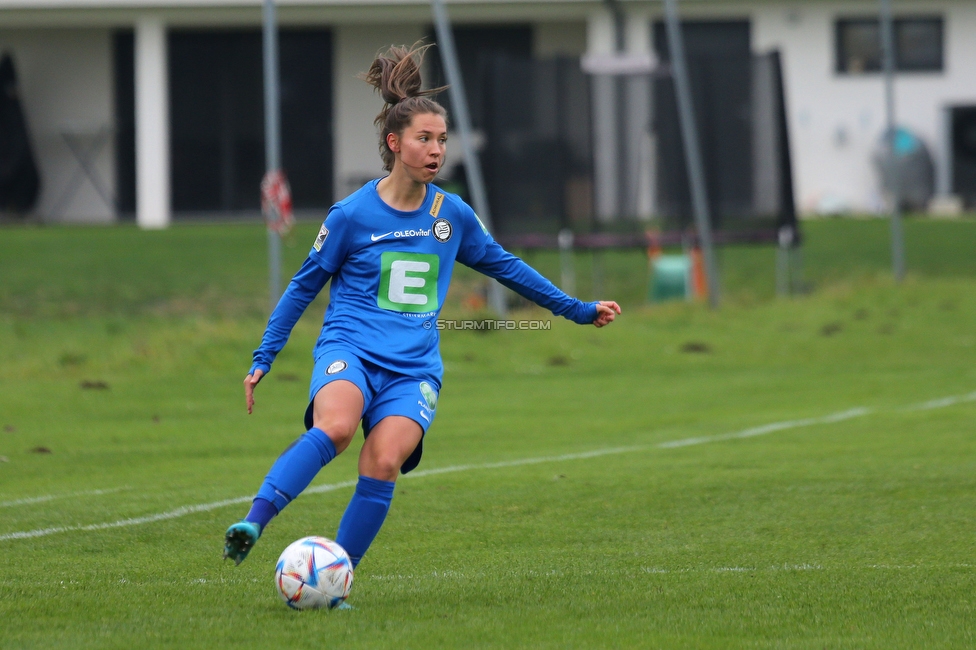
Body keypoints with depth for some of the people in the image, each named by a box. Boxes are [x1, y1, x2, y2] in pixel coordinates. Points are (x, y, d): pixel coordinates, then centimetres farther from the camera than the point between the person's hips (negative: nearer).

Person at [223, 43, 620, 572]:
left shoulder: (452, 215, 9)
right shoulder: (351, 215, -1)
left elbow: (503, 265, 24)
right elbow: (304, 286, 9)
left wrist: (578, 310, 28)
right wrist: (262, 360, 10)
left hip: (413, 368, 3)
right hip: (349, 350, -3)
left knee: (382, 465, -23)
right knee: (334, 428, -36)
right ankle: (252, 524, -42)